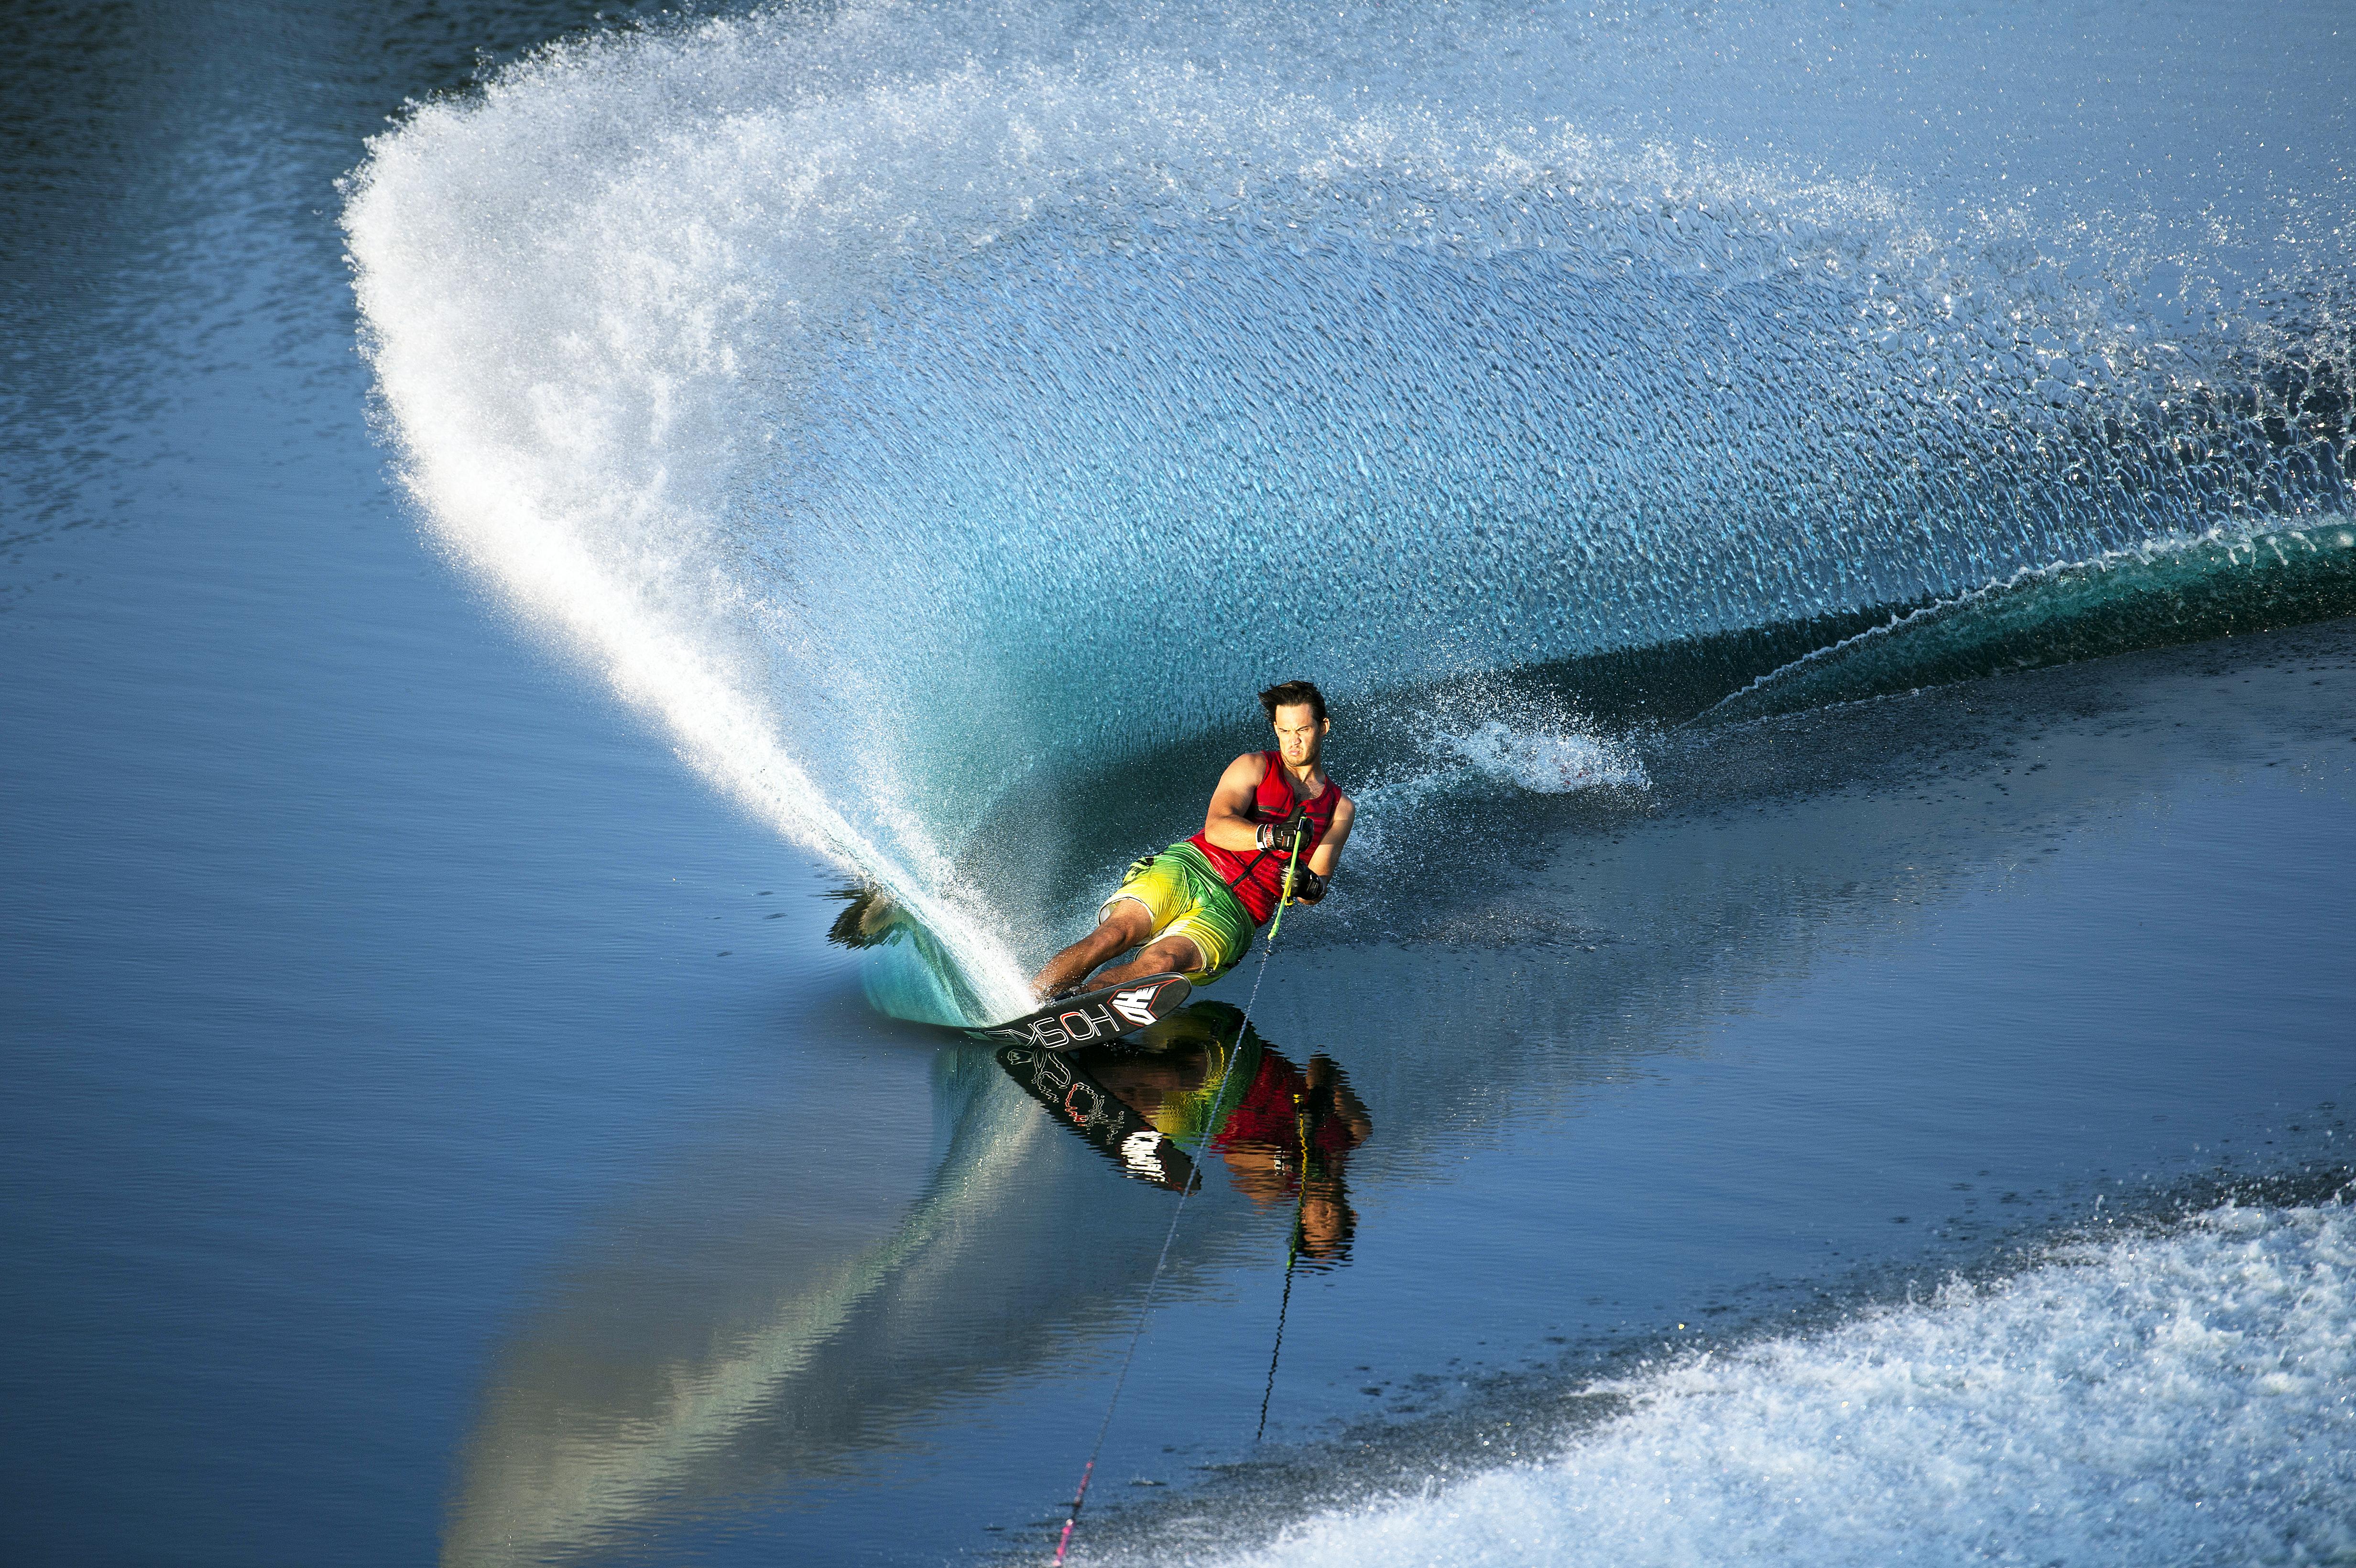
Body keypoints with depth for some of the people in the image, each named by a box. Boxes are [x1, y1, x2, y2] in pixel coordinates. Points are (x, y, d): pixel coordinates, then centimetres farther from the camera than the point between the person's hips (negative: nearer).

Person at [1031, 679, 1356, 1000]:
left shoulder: (1340, 810, 18)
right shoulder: (1254, 766, 13)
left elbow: (1317, 887, 10)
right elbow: (1215, 828, -5)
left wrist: (1309, 885, -16)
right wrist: (1270, 836, -24)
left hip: (1234, 913, 0)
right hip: (1190, 867, 0)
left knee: (1161, 963, -31)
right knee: (1114, 935, -29)